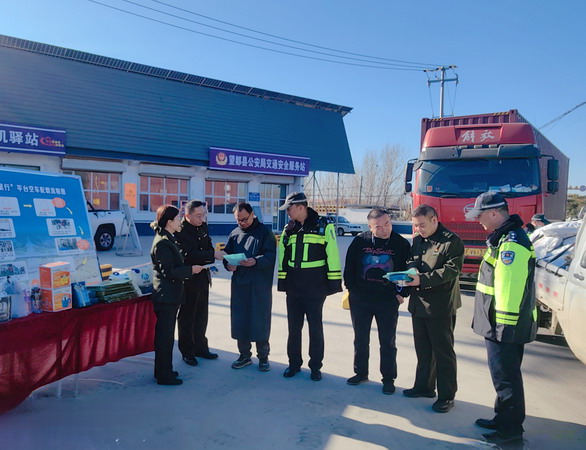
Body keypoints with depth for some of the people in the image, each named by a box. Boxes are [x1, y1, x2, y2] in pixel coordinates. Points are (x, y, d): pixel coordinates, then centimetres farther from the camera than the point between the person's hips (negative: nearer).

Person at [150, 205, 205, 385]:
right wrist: (191, 269, -15)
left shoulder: (168, 240, 14)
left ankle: (163, 370, 29)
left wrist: (189, 269, 12)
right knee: (165, 335, -1)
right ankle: (164, 376, 9)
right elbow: (168, 271, -21)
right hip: (166, 296, -10)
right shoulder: (162, 243, -18)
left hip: (170, 295, 10)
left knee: (165, 334, 17)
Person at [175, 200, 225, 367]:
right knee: (187, 317, 6)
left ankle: (200, 347, 30)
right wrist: (213, 254, -28)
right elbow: (189, 255, -26)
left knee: (201, 315, 17)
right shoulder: (181, 231, -17)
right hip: (188, 279, -7)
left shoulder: (202, 227, 7)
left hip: (203, 278, 8)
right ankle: (187, 351, 19)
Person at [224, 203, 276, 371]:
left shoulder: (265, 233, -4)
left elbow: (270, 256, -11)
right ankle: (245, 356, 26)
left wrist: (256, 261, -28)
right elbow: (227, 254, 13)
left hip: (260, 285, -4)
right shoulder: (234, 234, 11)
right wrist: (228, 264, -9)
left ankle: (263, 356, 20)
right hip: (239, 284, 5)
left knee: (260, 321, 3)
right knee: (239, 320, 9)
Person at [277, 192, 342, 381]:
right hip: (293, 287, 5)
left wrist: (334, 282, -10)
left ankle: (315, 366, 21)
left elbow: (332, 255, -8)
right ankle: (294, 363, 26)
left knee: (315, 328, 7)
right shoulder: (288, 229, 8)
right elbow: (283, 257, 14)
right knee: (294, 327, 12)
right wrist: (282, 280, 11)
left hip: (315, 287, -4)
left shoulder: (323, 226, -7)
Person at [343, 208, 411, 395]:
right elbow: (349, 266, 4)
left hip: (388, 301, -1)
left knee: (388, 342, 8)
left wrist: (402, 293, -3)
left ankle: (388, 379, 23)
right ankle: (361, 373, 30)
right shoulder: (360, 241, -4)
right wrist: (351, 288, 1)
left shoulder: (402, 244, -4)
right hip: (360, 299, 2)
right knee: (360, 339, 13)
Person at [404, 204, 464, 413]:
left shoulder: (452, 241, -10)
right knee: (423, 349, 17)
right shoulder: (417, 240, 12)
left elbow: (452, 269, -18)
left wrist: (422, 279, -26)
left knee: (443, 351, 3)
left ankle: (447, 396, 15)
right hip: (418, 302, 7)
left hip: (441, 306, -7)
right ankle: (424, 386, 32)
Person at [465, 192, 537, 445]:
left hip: (505, 325, -10)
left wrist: (504, 324, -23)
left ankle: (511, 429, 14)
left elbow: (509, 287, -26)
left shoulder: (511, 242, -21)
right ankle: (504, 418, 33)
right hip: (501, 323, 10)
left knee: (505, 376, 1)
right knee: (504, 373, 20)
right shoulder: (505, 238, 13)